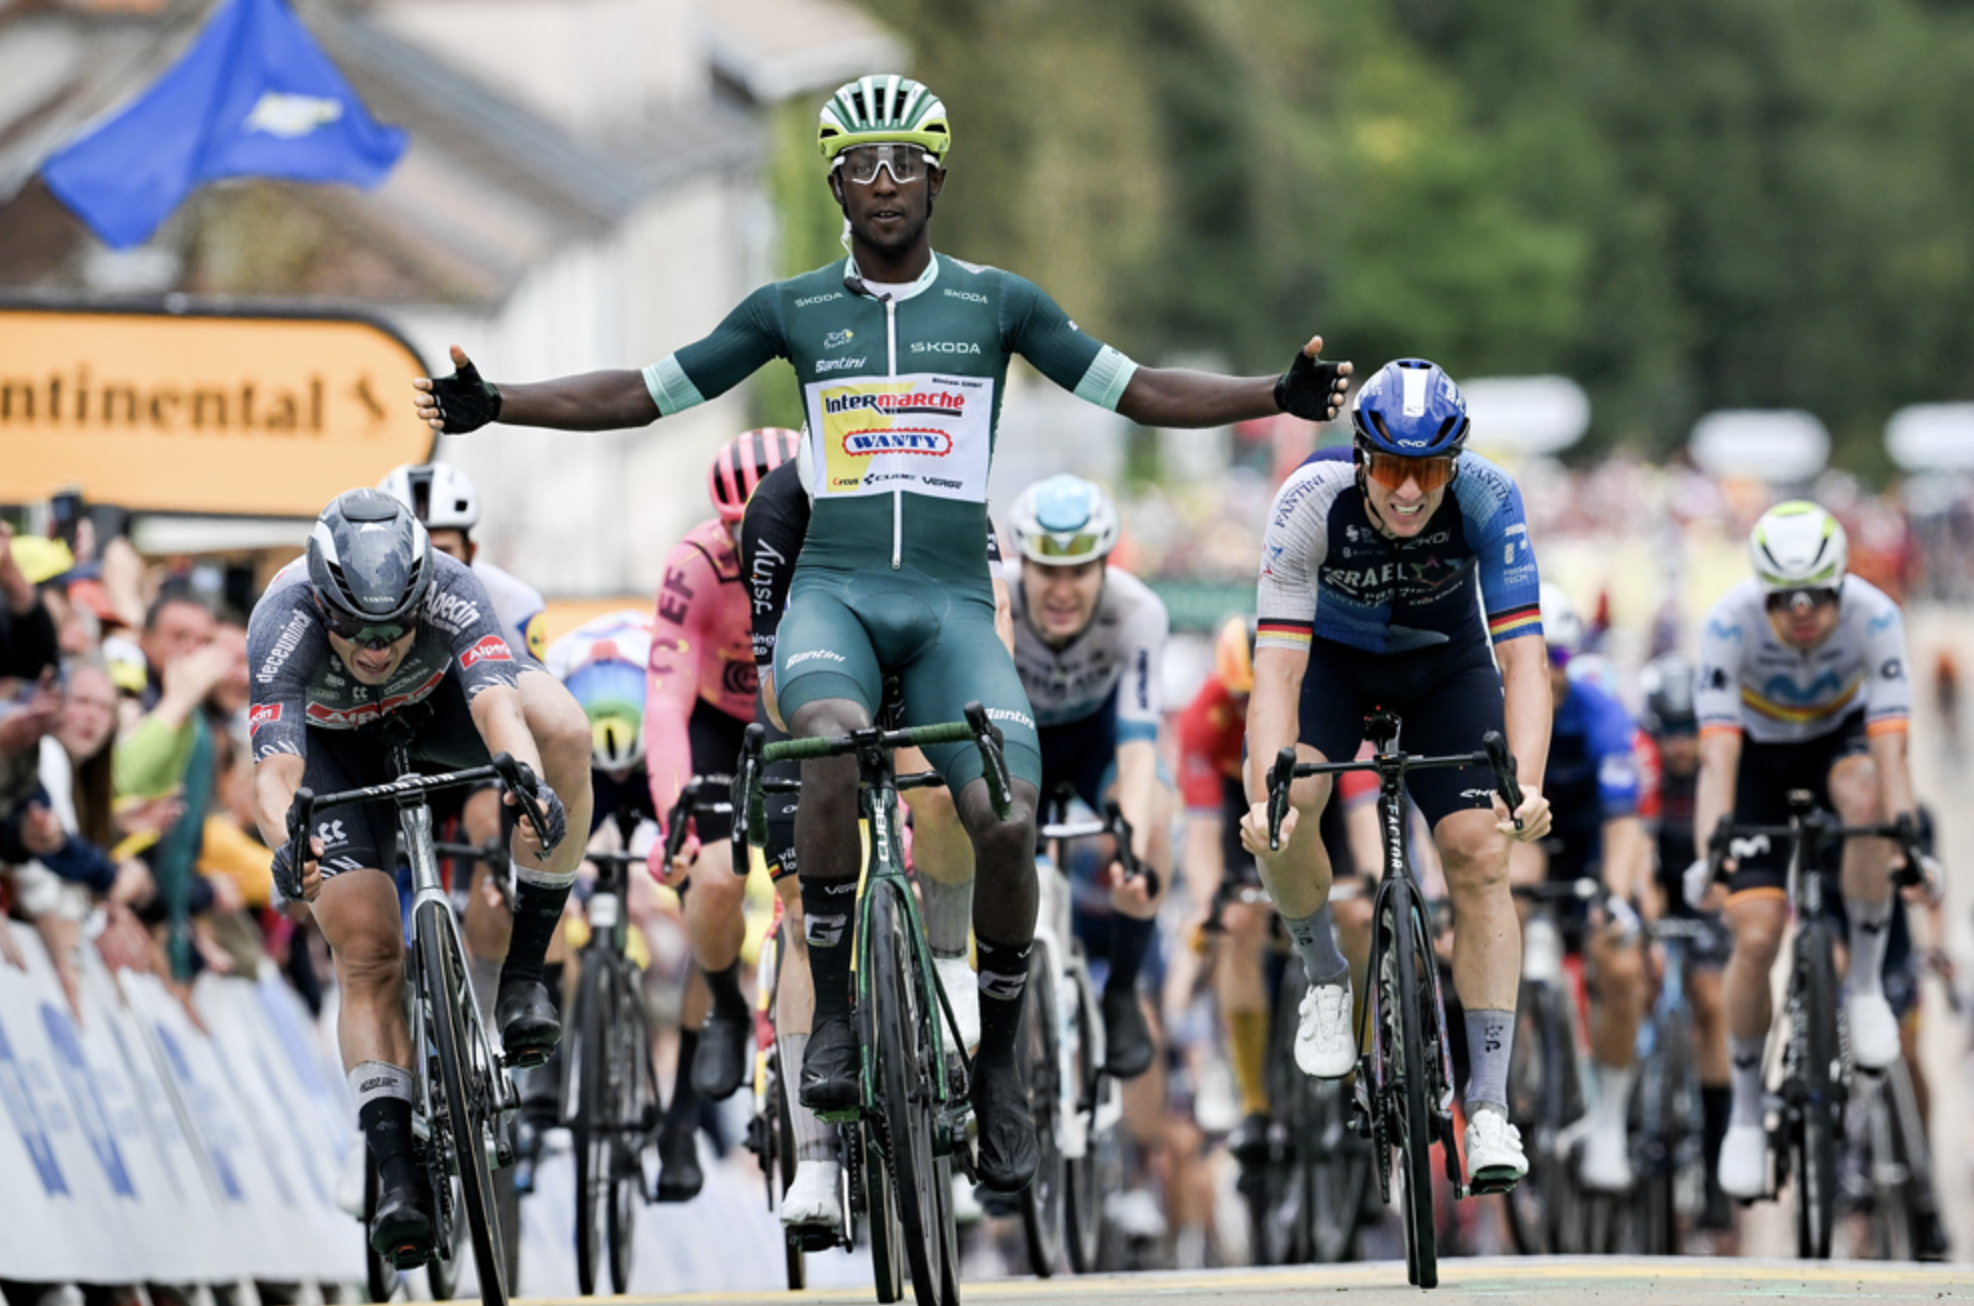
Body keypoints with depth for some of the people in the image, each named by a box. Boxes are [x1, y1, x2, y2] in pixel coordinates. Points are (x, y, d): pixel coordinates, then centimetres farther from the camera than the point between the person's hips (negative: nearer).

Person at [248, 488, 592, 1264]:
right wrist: (287, 846, -69)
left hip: (435, 705, 1)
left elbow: (497, 708, -50)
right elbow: (275, 769, -47)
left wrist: (532, 788, -71)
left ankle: (523, 972, -22)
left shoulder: (450, 596, -37)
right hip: (334, 743, -1)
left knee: (563, 729, -32)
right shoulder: (284, 627, -37)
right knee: (368, 955, -18)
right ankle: (396, 1173, -14)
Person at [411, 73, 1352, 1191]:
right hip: (834, 589, -1)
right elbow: (644, 395, 12)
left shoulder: (999, 303, 9)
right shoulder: (794, 309, 9)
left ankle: (1002, 1056, 3)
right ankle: (834, 1008, -22)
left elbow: (1137, 391, 9)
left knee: (1009, 821, -21)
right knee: (832, 736, -36)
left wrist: (1278, 396, -5)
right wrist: (495, 406, 1)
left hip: (953, 603, 1)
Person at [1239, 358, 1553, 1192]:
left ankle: (1489, 1105, -12)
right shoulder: (1312, 500, -34)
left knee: (1481, 855, -16)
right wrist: (1268, 793, -52)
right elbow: (1278, 664, -37)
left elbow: (1522, 656, -35)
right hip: (1329, 655, -1)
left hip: (1444, 662, 1)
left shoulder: (1487, 499, -31)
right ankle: (1325, 978, 0)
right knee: (1284, 810, -29)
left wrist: (1526, 785, -50)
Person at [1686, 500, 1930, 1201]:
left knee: (1864, 797, -37)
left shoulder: (1874, 617, -30)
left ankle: (1866, 981, -18)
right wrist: (1709, 853, -50)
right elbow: (1718, 754, -37)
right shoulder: (1729, 623, -32)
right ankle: (1746, 1111, 7)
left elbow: (1890, 748, -37)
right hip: (1761, 752, 0)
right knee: (1756, 936, -13)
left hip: (1840, 736, 0)